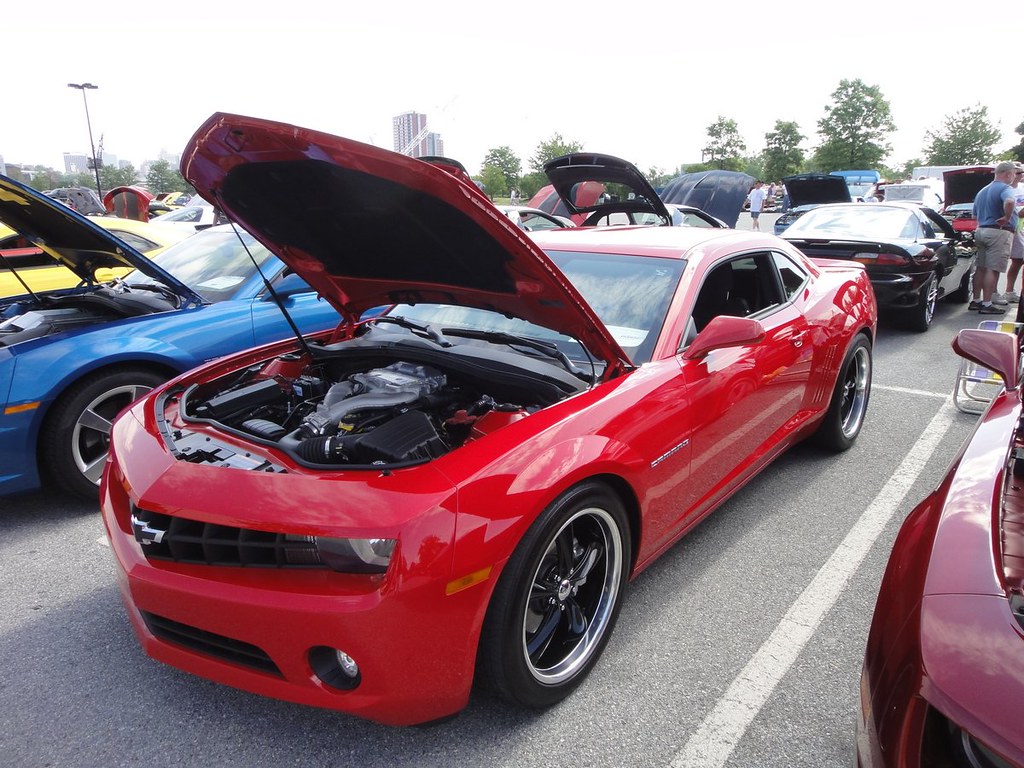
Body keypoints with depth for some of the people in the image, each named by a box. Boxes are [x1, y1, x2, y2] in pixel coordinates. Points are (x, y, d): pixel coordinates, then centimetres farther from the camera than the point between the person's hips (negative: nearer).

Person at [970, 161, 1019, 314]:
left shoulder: (982, 191, 18)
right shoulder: (1005, 189, -10)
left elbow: (975, 215, 26)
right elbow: (1009, 202, -34)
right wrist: (1007, 218, -20)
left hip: (981, 231, 9)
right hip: (999, 233, -9)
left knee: (981, 268, 12)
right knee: (993, 269, -8)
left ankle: (976, 300, 17)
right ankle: (987, 304, -8)